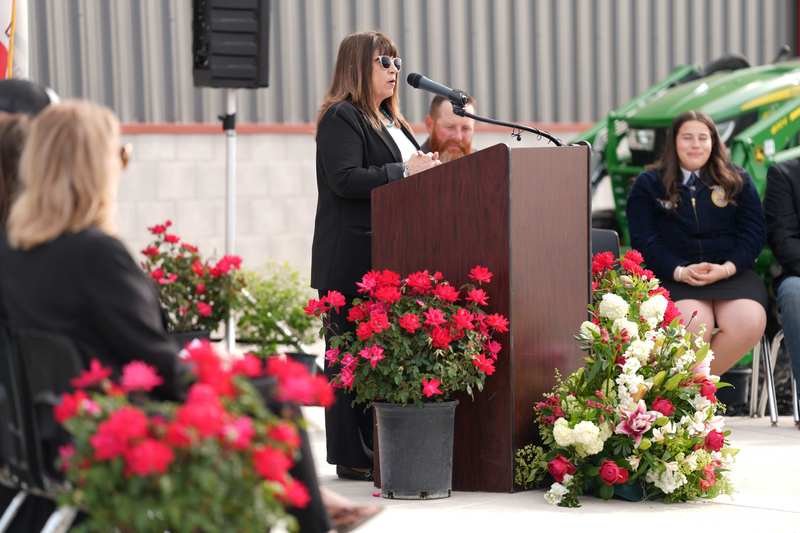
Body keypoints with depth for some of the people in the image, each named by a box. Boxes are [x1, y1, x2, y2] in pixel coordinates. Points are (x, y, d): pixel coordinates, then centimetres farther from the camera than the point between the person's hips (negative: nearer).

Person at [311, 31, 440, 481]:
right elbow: (345, 178, -19)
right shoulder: (342, 118, -7)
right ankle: (353, 458, -4)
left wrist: (426, 169, 13)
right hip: (354, 261, -9)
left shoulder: (389, 121, 23)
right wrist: (404, 171, -18)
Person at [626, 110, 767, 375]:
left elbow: (754, 232, 9)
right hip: (675, 276, -2)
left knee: (749, 324, -31)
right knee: (694, 324, -37)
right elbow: (644, 240, 4)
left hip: (732, 272, 2)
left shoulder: (737, 181, 16)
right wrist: (679, 272, -13)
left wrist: (728, 268, -9)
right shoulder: (648, 184, 12)